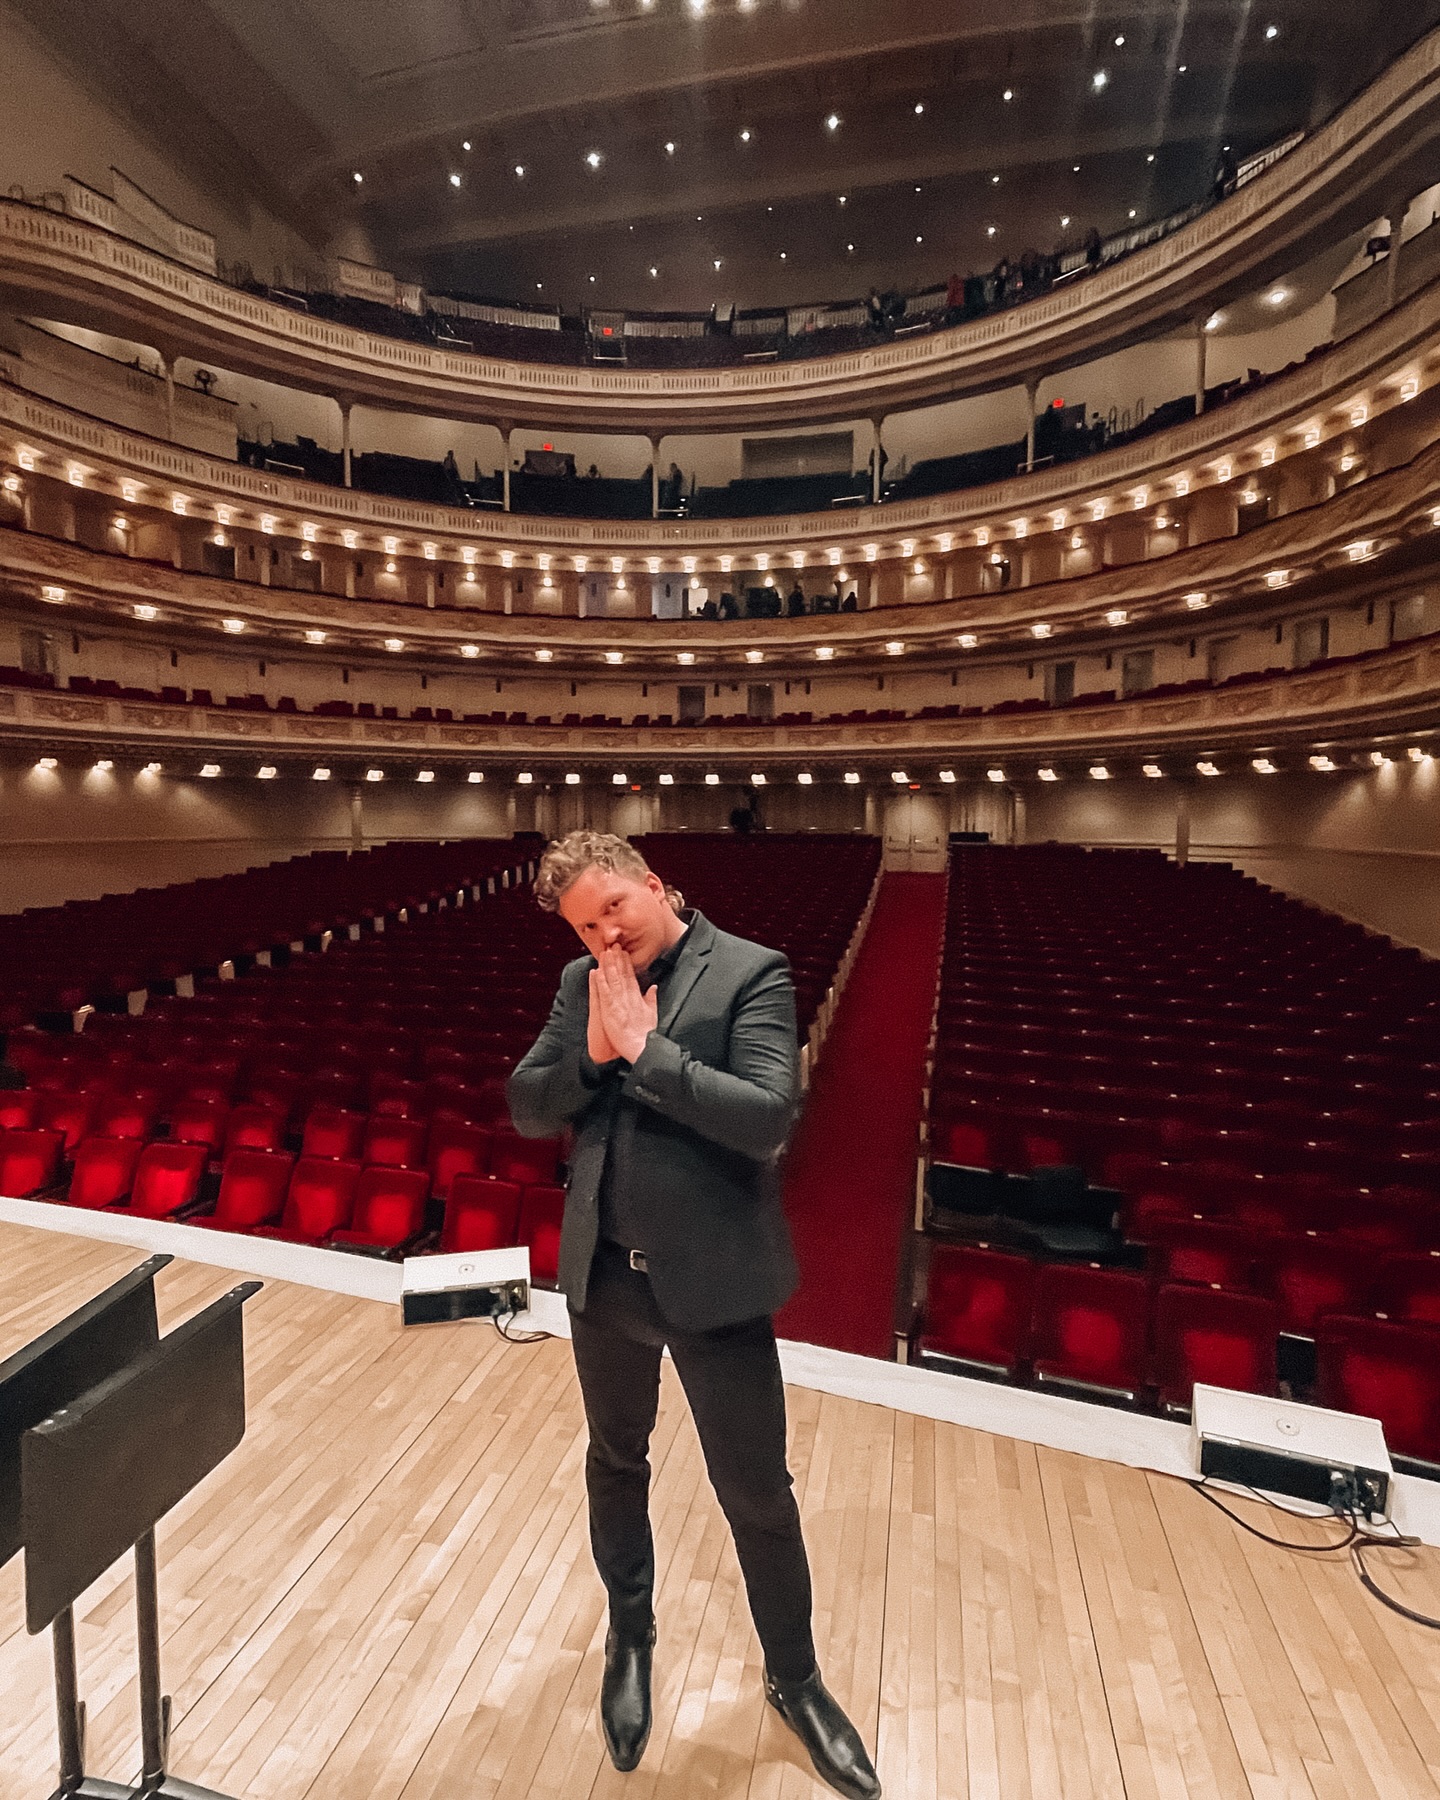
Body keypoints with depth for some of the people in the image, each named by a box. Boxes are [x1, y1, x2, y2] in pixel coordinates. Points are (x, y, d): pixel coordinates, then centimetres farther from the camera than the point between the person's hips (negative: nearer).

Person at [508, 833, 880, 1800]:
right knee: (616, 1466, 25)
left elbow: (769, 1117, -24)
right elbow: (527, 1109, 2)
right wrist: (591, 1056, -16)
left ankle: (794, 1677, 44)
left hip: (714, 1280, -4)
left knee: (757, 1494, 14)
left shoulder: (752, 972, -14)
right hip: (604, 1274, 5)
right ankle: (631, 1639, 54)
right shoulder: (582, 984, 2)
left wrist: (645, 1047, -23)